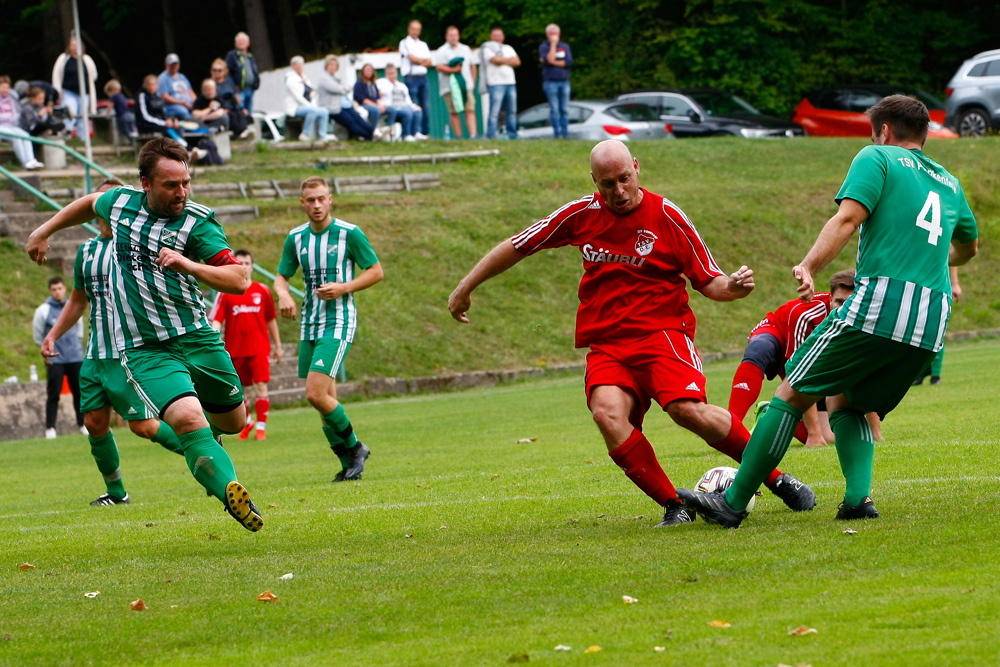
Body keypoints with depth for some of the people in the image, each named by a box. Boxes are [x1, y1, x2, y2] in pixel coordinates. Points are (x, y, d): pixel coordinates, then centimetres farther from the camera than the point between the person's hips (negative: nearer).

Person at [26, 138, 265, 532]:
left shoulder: (198, 221, -8)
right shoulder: (120, 202, 0)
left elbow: (238, 280, -16)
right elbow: (89, 204, 26)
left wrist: (188, 265, -30)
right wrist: (44, 231, 34)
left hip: (197, 338, 1)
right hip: (143, 349, -1)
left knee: (233, 421, 16)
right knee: (187, 419, -25)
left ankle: (205, 426, 50)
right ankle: (230, 489, -29)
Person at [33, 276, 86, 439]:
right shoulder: (43, 311, -3)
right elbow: (38, 336, 6)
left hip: (75, 358, 3)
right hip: (54, 360, -3)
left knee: (80, 392, 4)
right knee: (53, 395, -6)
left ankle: (83, 424, 14)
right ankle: (50, 428, -2)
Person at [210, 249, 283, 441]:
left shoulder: (262, 291, 5)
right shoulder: (226, 293, 0)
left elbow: (271, 319, 14)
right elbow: (216, 320, -5)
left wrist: (277, 345, 18)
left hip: (259, 348, 0)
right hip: (235, 349, 0)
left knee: (261, 386, -13)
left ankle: (261, 427, -9)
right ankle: (247, 422, 33)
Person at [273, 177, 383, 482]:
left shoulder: (350, 233, -6)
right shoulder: (295, 238, 8)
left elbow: (376, 271, 0)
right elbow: (281, 276, 14)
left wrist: (344, 287, -15)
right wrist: (283, 294, -9)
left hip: (338, 322, -6)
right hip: (309, 325, 6)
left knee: (315, 394, -18)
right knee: (325, 399, 6)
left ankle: (353, 447, 1)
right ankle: (348, 463, 17)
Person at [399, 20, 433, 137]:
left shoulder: (423, 45, 20)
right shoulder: (404, 43, 3)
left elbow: (430, 63, 10)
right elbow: (412, 58, -9)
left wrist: (418, 61, -7)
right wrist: (424, 60, 6)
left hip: (423, 78, 5)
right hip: (411, 78, -5)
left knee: (426, 106, -1)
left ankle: (426, 132, 3)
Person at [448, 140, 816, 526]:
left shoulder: (666, 217, 0)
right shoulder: (582, 215, 6)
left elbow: (708, 281, 4)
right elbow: (518, 247, 18)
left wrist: (731, 287, -19)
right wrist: (466, 287, 22)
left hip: (662, 331, -3)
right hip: (605, 344, 3)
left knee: (688, 410, -28)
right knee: (608, 413, -29)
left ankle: (776, 479, -9)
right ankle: (674, 506, -20)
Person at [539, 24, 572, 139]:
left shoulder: (565, 46, 13)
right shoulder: (543, 47, 4)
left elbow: (569, 62, -1)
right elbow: (549, 59, -15)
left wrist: (553, 62, -8)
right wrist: (553, 44, -9)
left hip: (564, 81, 3)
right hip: (550, 81, -3)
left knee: (565, 110, 0)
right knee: (554, 109, -6)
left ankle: (565, 134, 1)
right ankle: (557, 134, -5)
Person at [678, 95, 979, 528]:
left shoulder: (876, 158, 7)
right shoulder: (949, 182, 25)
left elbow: (847, 219, -9)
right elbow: (968, 246, 44)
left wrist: (808, 267, -17)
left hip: (879, 302, -6)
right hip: (934, 323, 6)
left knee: (793, 394, 2)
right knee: (847, 403, 20)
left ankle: (733, 503, 1)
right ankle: (858, 497, -5)